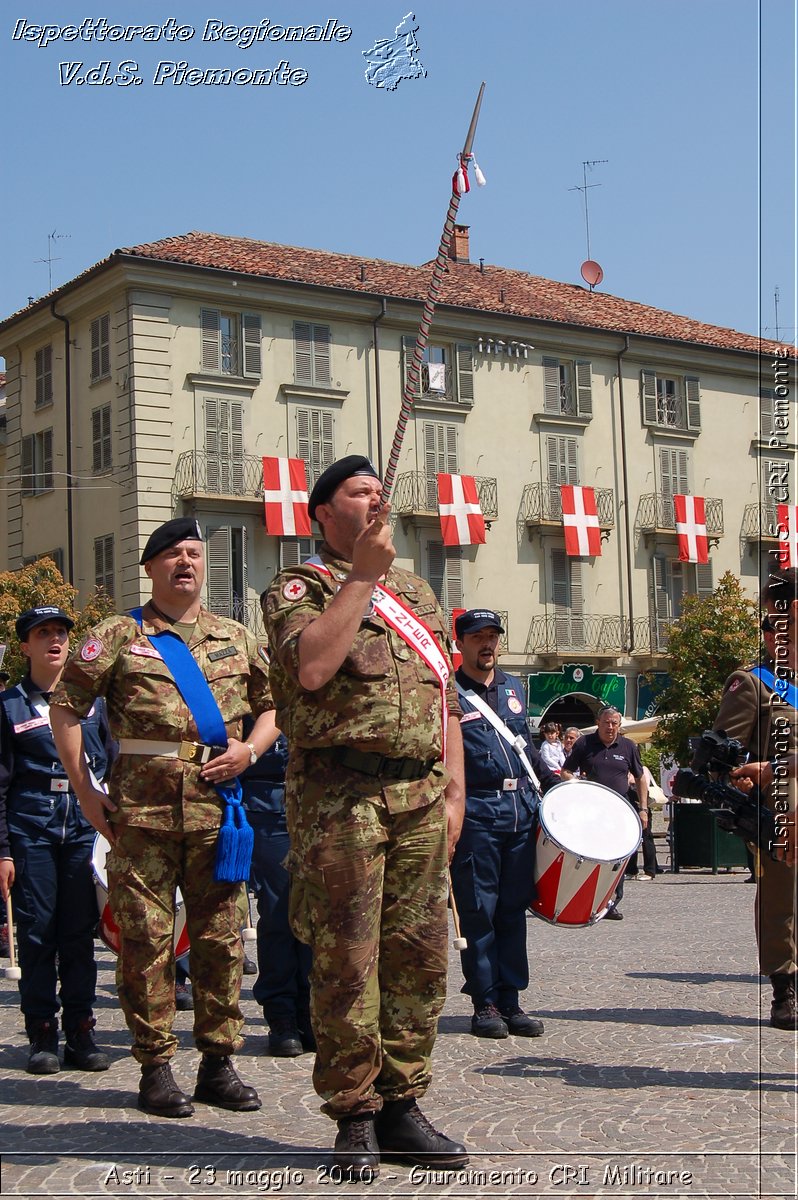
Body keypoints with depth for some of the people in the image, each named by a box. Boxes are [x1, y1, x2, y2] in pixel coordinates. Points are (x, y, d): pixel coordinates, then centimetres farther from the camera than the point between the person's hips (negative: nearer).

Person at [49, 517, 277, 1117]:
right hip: (141, 808, -2)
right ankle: (156, 1067, 9)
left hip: (216, 805, 3)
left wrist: (249, 750, 1)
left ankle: (218, 1062, 15)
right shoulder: (120, 636, 5)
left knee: (221, 936, 5)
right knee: (146, 937, 0)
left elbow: (274, 704, 21)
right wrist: (85, 789, -2)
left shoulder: (236, 638, 15)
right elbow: (66, 707, 4)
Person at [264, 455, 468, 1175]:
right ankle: (355, 1116, 7)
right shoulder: (298, 588, 2)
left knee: (419, 954, 6)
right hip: (341, 796, -5)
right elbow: (311, 667, -19)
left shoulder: (418, 594, 20)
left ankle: (402, 1107, 17)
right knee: (347, 958, -3)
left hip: (421, 797, 6)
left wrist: (454, 790, 10)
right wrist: (362, 574, -15)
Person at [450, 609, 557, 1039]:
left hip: (521, 808, 6)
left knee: (513, 907, 7)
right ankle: (485, 1004, 6)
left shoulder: (513, 688, 18)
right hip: (476, 812, -6)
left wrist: (553, 781, 19)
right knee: (478, 909, -1)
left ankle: (511, 1002, 13)